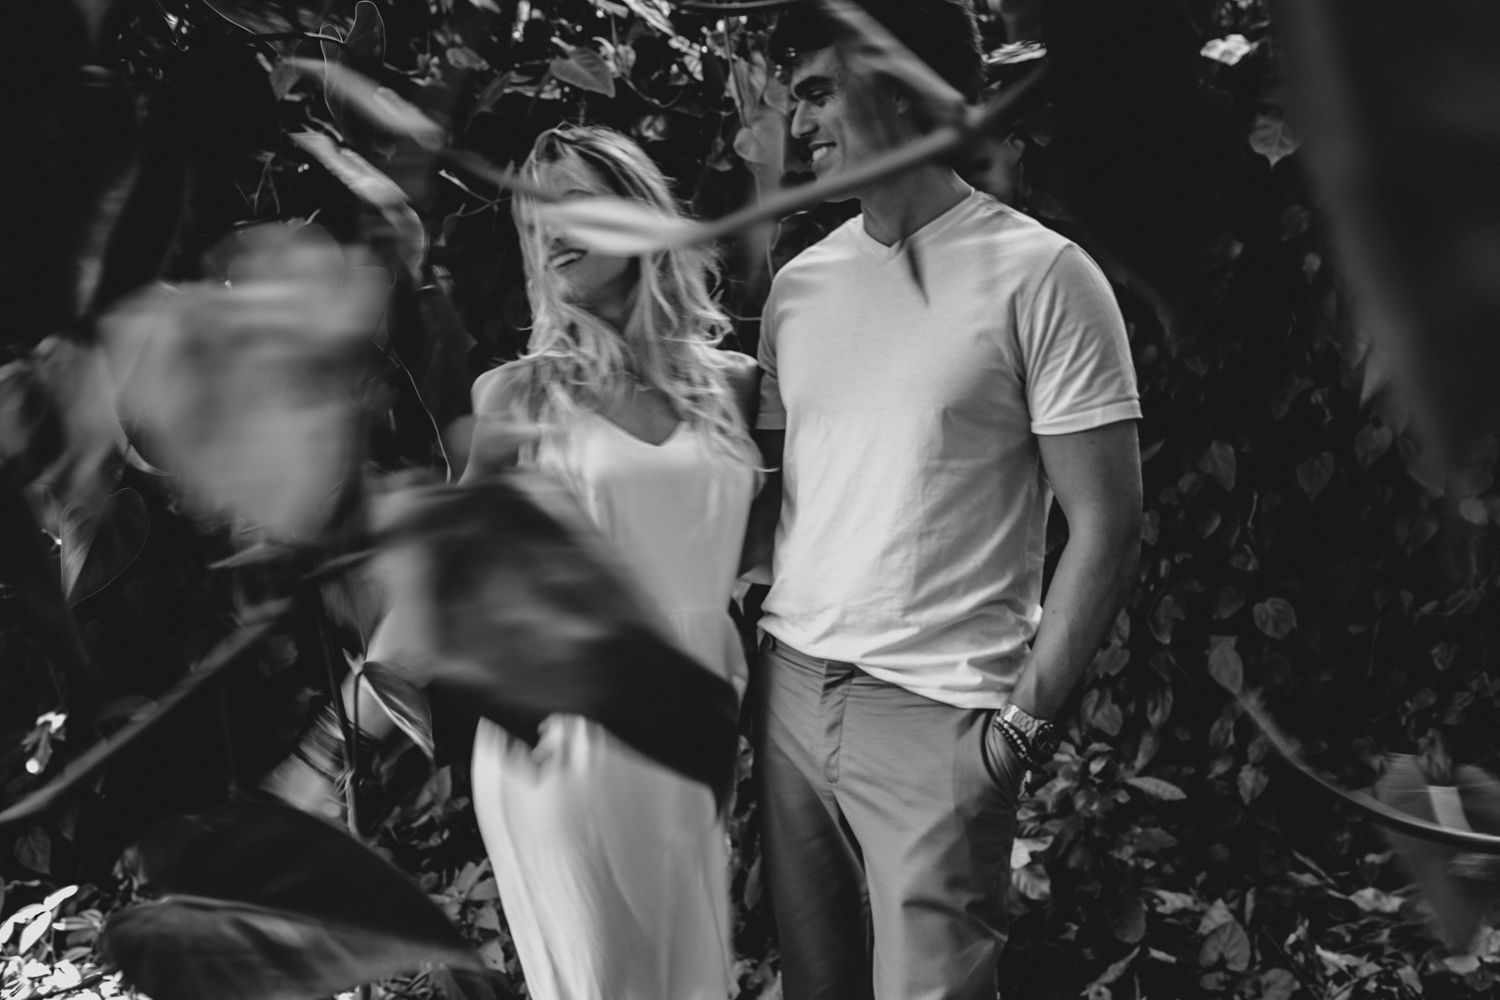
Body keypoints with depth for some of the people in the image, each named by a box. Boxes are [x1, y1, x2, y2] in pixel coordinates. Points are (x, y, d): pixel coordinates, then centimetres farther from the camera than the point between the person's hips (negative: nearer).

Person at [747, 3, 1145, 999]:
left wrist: (1028, 716, -12)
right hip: (792, 687, 6)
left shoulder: (1040, 275, -7)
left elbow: (1107, 525, -7)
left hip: (940, 710, -5)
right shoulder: (799, 285, 10)